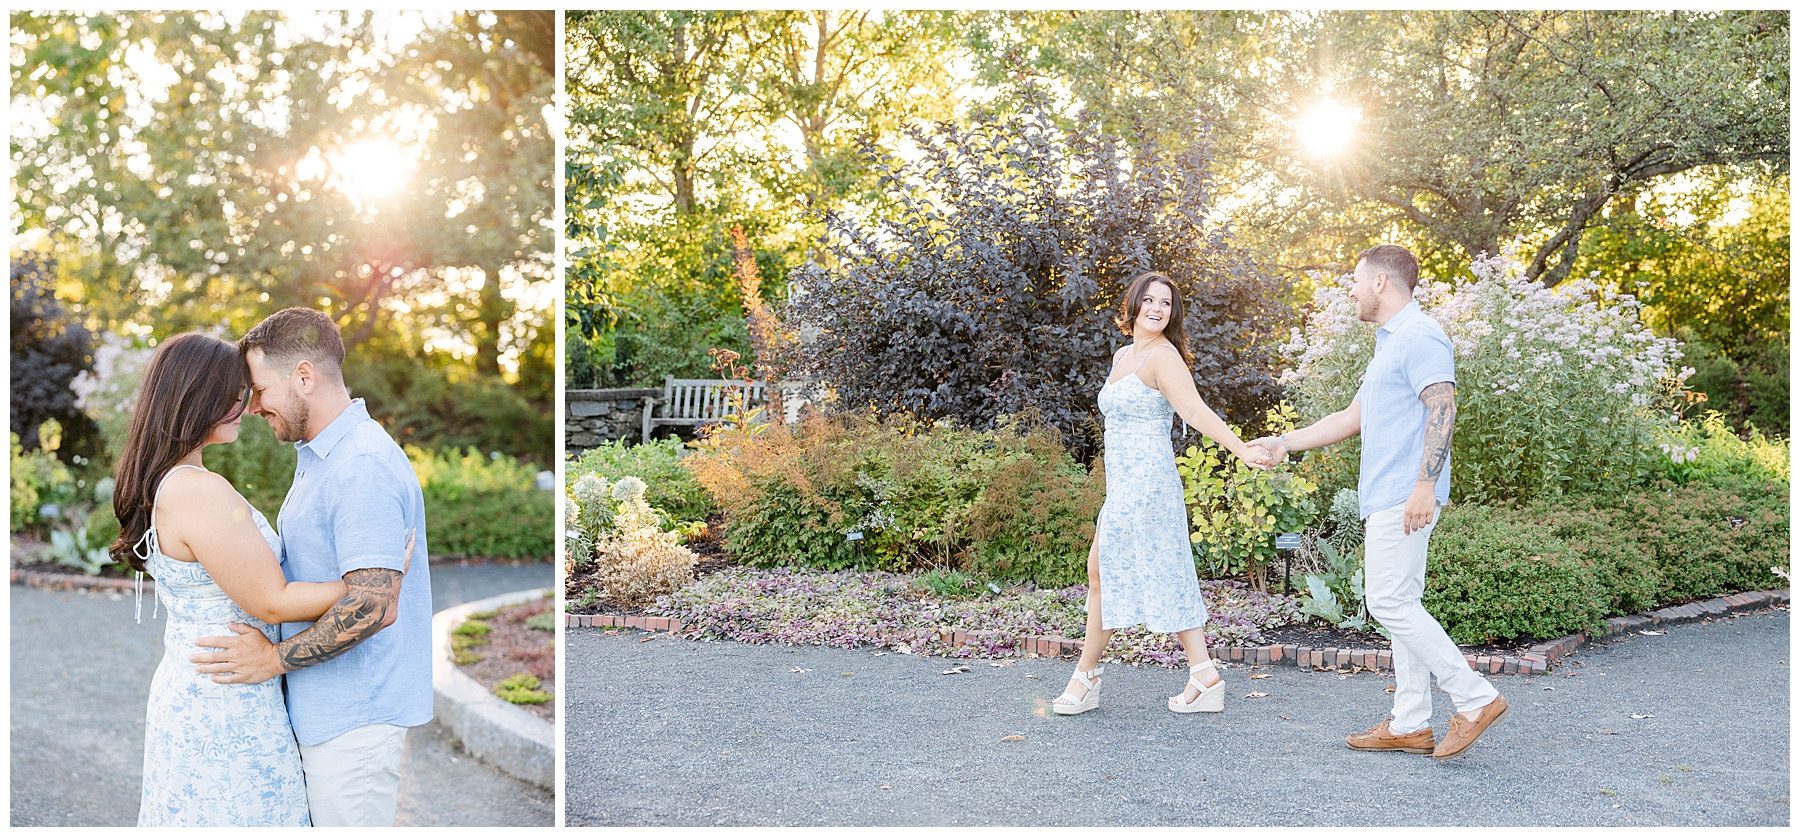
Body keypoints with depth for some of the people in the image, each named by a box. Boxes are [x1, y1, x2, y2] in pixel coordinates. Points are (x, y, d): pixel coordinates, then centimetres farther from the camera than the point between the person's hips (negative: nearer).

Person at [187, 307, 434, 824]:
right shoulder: (318, 454, 14)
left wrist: (275, 657, -20)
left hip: (353, 717, -10)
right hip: (324, 707, 10)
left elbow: (375, 604, -28)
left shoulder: (362, 467, -22)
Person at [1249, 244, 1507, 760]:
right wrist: (1285, 444, 27)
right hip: (1386, 499, 11)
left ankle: (1475, 699, -4)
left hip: (1404, 498, -11)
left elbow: (1442, 408, -20)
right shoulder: (1389, 345, 24)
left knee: (1390, 603, -11)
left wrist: (1425, 484, -27)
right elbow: (1352, 418, 29)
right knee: (1400, 605, 9)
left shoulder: (1419, 336, -10)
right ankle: (1410, 724, 13)